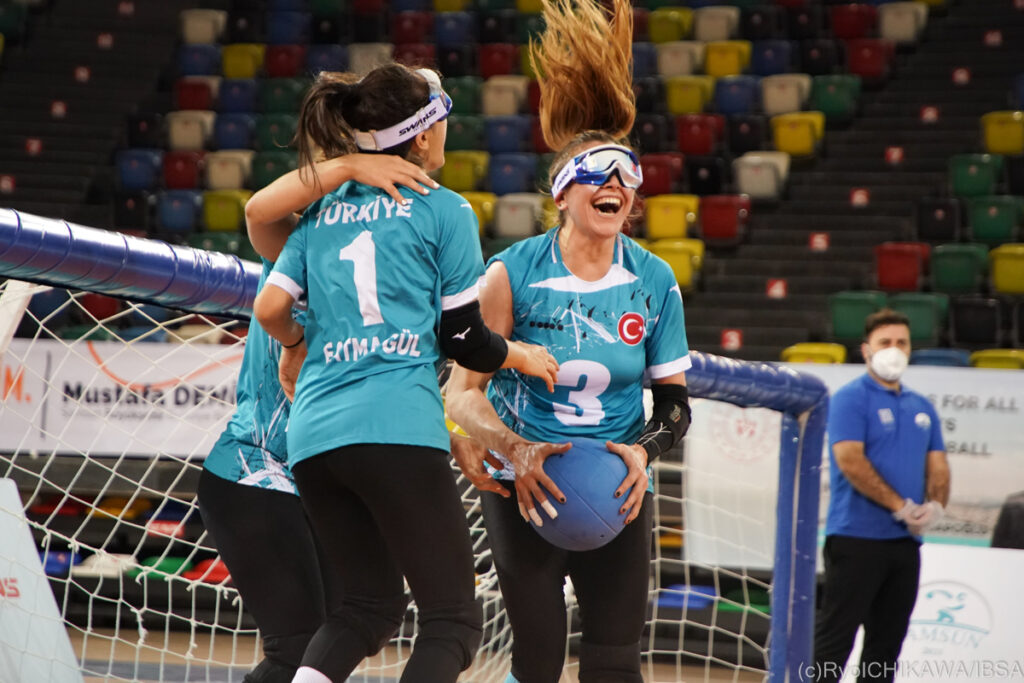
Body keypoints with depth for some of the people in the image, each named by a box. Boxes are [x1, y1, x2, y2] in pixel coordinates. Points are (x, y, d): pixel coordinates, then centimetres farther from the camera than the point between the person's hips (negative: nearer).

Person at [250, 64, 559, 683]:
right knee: (453, 616, -2)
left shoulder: (324, 208, 18)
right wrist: (523, 355, 24)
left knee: (370, 606, 17)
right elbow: (464, 339, 5)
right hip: (398, 428, -6)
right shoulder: (444, 210, 5)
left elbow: (271, 308, 10)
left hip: (313, 433, 6)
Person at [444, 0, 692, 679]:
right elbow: (464, 389, -8)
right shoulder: (515, 273, -9)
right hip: (526, 485, -2)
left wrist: (643, 451, -14)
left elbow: (675, 400, 5)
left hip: (620, 487, 2)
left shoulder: (655, 283, -1)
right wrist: (514, 451, -24)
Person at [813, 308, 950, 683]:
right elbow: (850, 461, -16)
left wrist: (934, 506, -7)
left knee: (887, 641, 10)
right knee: (834, 638, -9)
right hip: (856, 536, -7)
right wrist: (902, 507, -18)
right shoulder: (850, 399, -5)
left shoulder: (922, 407, 16)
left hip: (906, 540, 7)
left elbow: (938, 466, 15)